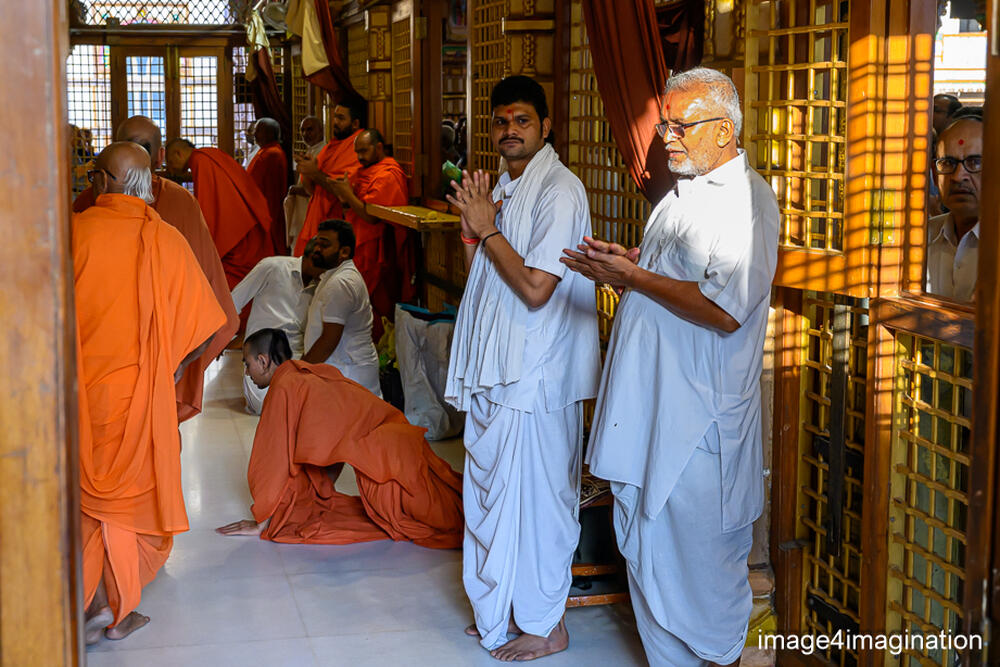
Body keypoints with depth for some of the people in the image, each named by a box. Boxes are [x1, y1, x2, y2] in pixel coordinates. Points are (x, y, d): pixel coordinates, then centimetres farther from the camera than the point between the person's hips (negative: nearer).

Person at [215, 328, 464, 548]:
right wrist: (320, 492, 37)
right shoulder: (316, 373, 19)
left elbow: (274, 459, -4)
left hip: (385, 455, -9)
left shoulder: (284, 388, -7)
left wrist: (262, 523, 3)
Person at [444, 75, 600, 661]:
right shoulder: (503, 189, 13)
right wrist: (472, 229, -1)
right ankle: (504, 609, 30)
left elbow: (535, 288, -22)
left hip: (536, 376, -9)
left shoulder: (559, 191, -15)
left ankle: (545, 625, 13)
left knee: (532, 496, 0)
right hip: (497, 371, 9)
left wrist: (487, 228, -14)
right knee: (494, 491, 16)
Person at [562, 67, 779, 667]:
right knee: (645, 541, 14)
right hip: (650, 404, 9)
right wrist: (626, 264, 6)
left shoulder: (748, 200, -14)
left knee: (702, 555, 2)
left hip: (701, 418, -9)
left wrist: (635, 278, -17)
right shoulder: (681, 194, 16)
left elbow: (725, 310, -24)